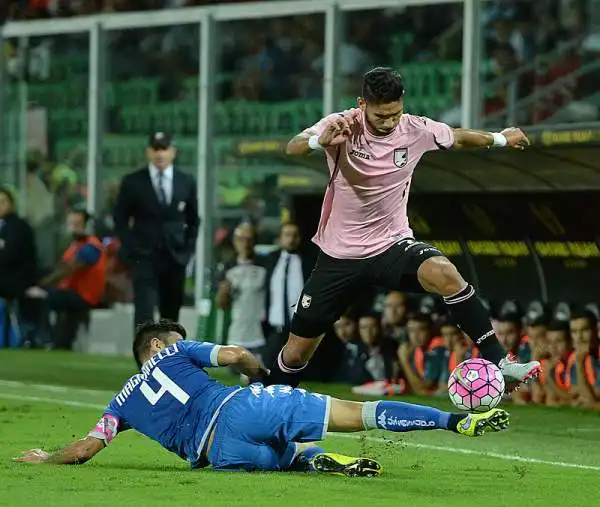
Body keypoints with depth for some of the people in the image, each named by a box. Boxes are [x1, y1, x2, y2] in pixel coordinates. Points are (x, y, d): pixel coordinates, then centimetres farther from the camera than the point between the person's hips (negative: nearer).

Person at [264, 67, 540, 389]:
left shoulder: (416, 130, -8)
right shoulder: (341, 126, -15)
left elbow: (458, 138, 14)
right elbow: (292, 148, -32)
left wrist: (500, 139, 25)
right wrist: (320, 141, -53)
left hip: (392, 246, 1)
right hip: (340, 254, 0)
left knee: (444, 274, -33)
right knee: (297, 351, 3)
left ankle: (497, 362, -27)